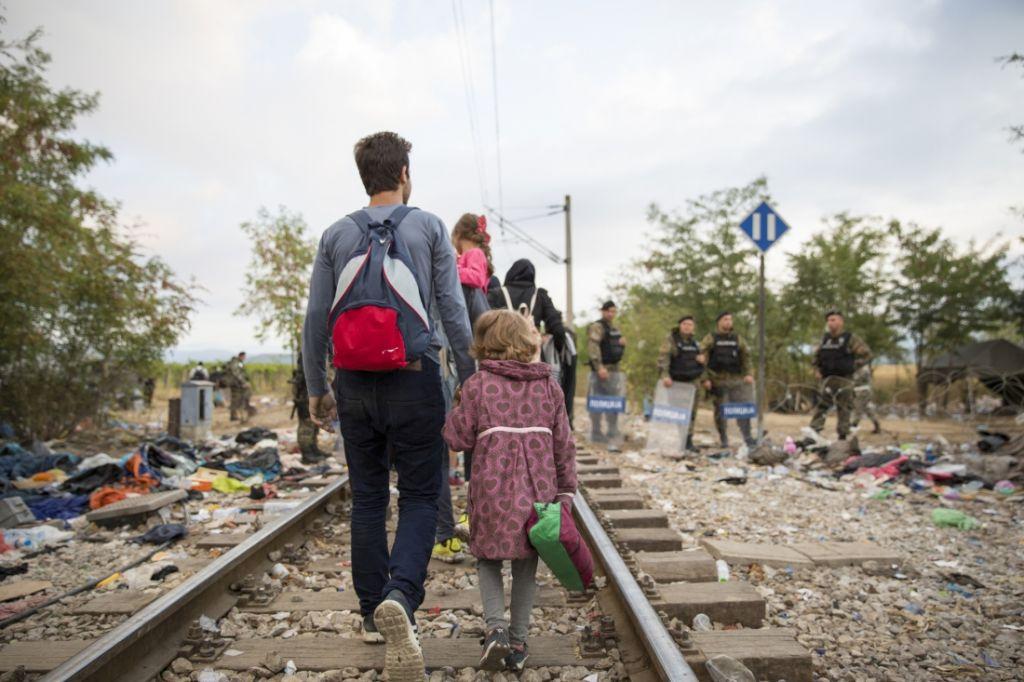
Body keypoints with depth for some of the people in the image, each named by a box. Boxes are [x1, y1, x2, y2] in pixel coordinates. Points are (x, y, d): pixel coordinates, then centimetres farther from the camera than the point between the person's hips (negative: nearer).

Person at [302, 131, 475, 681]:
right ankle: (400, 595, -20)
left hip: (355, 382, 3)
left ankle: (373, 613, 21)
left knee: (367, 498, 12)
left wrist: (316, 389, 15)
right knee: (419, 496, 3)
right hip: (413, 377, -3)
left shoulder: (335, 235, 9)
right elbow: (452, 311, -3)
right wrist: (470, 378, 3)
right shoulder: (428, 227, 2)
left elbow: (316, 320, 7)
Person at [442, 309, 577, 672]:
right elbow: (563, 443, 5)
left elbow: (459, 438, -3)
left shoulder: (478, 384, -4)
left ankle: (496, 627, -2)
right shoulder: (548, 385, 4)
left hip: (493, 491, -2)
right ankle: (518, 643, 20)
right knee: (526, 566, 15)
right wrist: (566, 489, 12)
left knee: (488, 560, 16)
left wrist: (455, 411, 16)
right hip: (537, 491, 2)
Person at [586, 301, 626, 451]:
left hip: (614, 369, 9)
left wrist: (622, 344, 5)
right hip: (601, 370, -9)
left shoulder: (615, 329, 19)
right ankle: (596, 433, 2)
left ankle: (613, 436, 16)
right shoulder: (597, 327, -8)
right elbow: (593, 347, -20)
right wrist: (599, 367, -28)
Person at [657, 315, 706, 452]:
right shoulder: (670, 339, -5)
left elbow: (702, 356, 27)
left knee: (691, 412, 5)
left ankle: (688, 440, 13)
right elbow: (663, 357, -15)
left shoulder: (695, 342, 16)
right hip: (675, 381, -6)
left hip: (693, 381, 6)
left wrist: (702, 358, 1)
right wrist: (665, 375, -28)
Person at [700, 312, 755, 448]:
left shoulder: (737, 338, 12)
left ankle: (748, 437, -2)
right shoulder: (710, 339, 2)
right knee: (720, 411, 3)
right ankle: (724, 440, 13)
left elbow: (746, 356, 16)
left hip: (736, 379, 2)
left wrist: (748, 373, 2)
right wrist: (705, 379, -12)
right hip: (718, 381, -2)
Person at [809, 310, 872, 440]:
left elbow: (866, 354, -4)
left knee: (843, 409, 2)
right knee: (821, 405, -4)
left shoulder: (850, 339, -3)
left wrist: (852, 367, -8)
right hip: (827, 379, 4)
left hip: (844, 380, -3)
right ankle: (813, 431, -5)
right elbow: (816, 356, 25)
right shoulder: (825, 339, 11)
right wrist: (816, 370, 12)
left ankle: (843, 436, 10)